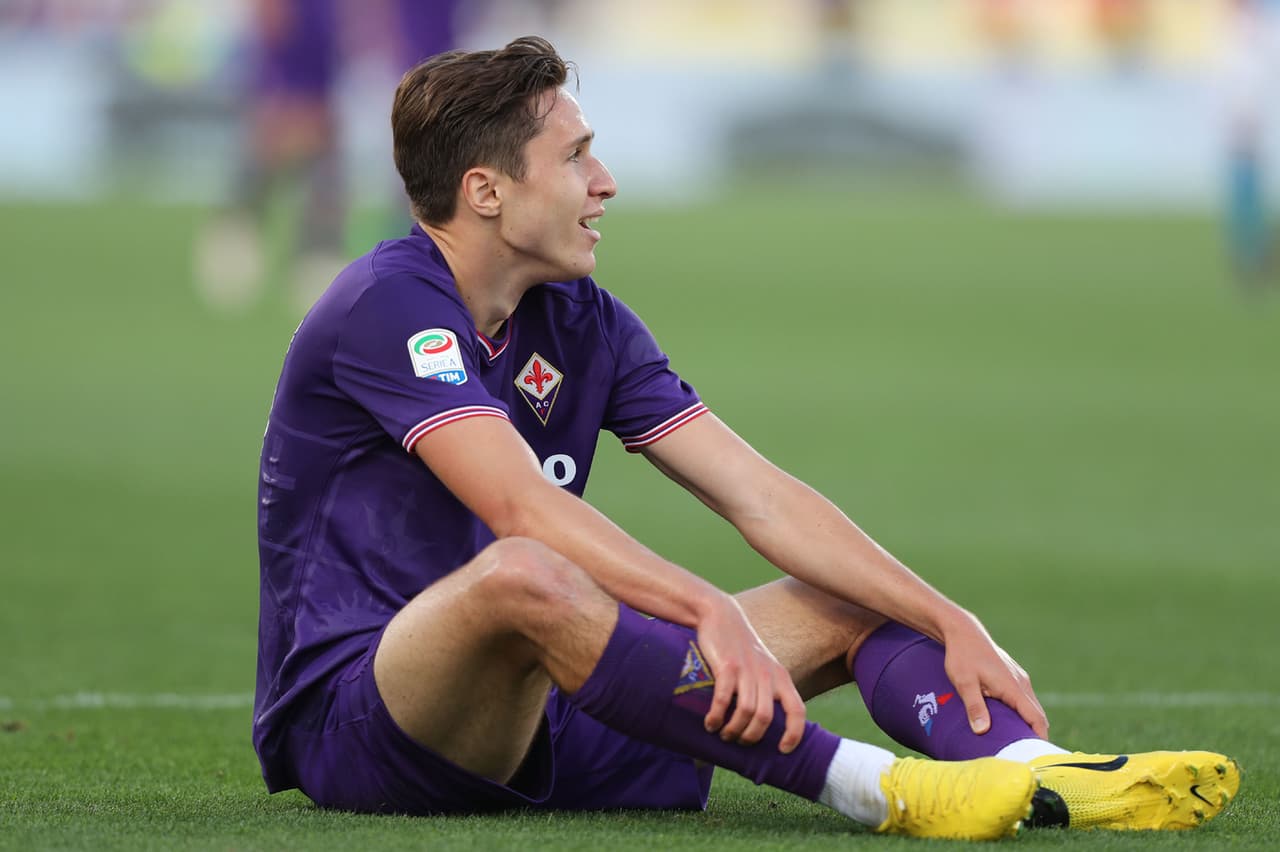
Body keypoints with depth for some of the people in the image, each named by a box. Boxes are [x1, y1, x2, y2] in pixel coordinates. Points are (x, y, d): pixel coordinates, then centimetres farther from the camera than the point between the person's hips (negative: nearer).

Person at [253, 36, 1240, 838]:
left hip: (530, 719, 9)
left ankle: (1036, 775, -29)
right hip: (346, 727, -8)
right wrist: (712, 612, -42)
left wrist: (951, 625, -6)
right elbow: (523, 508, -30)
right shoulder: (388, 305, -15)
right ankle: (879, 788, -43)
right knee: (522, 576, -40)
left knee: (855, 605, 2)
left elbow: (761, 497, 5)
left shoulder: (583, 323, 10)